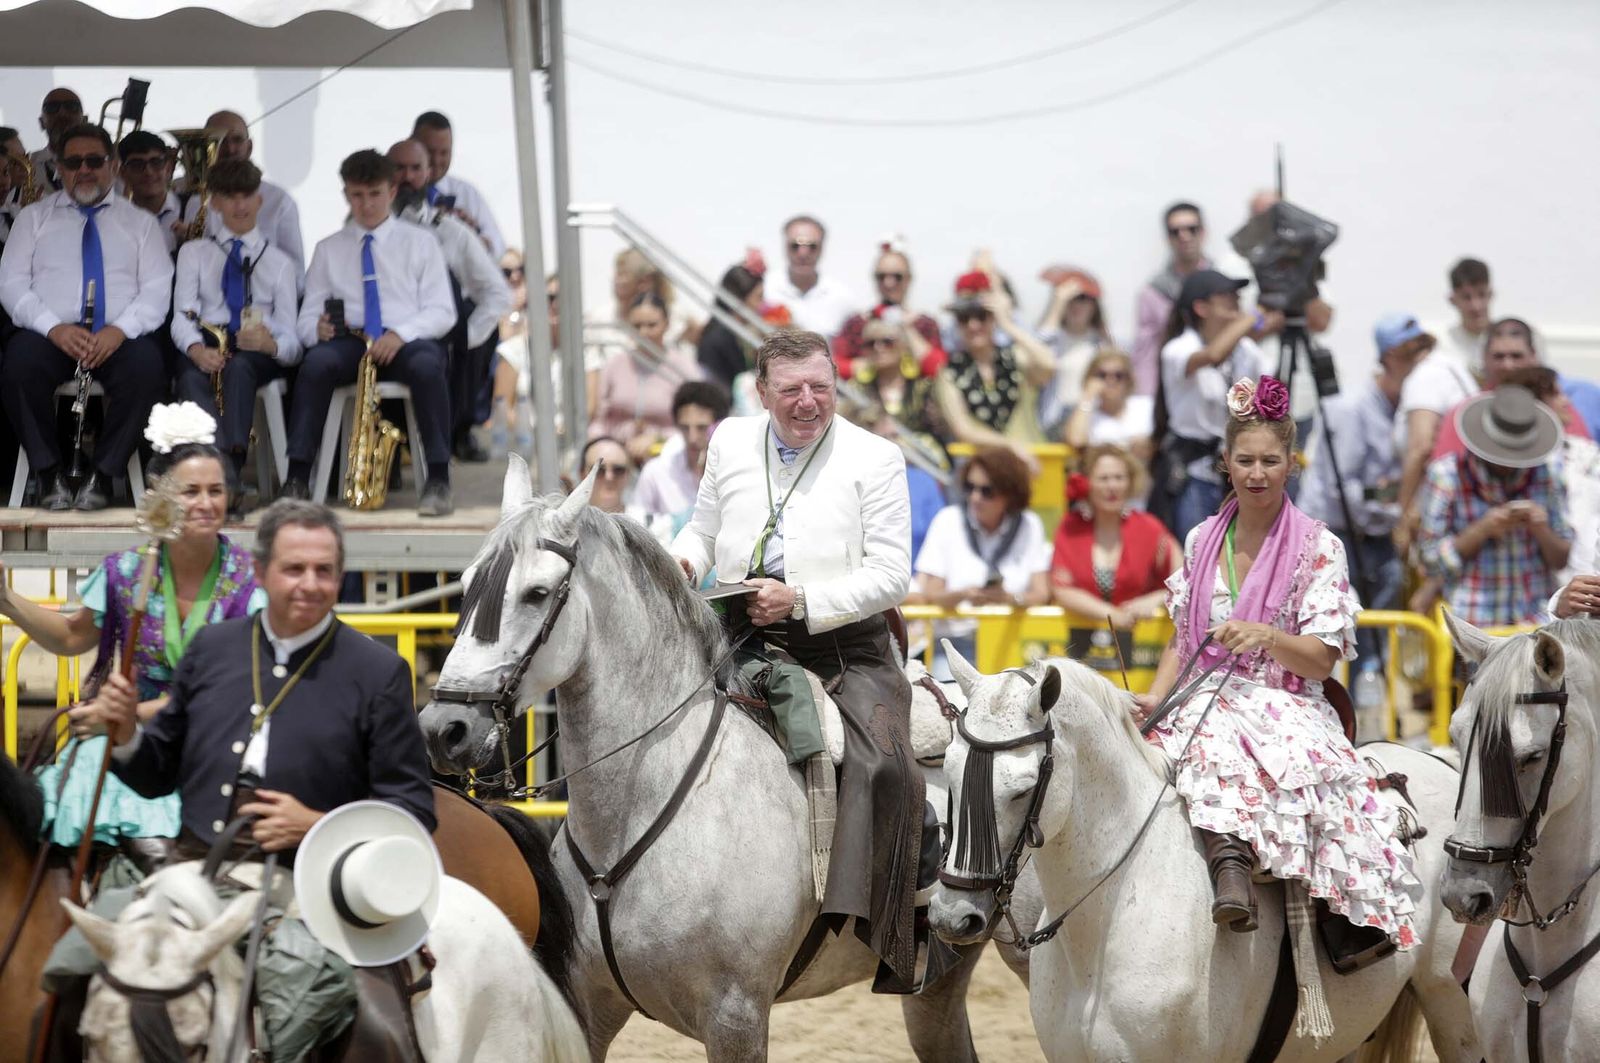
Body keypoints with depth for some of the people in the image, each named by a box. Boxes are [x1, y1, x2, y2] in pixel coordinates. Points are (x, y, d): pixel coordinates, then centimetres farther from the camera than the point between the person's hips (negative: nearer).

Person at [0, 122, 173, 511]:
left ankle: (102, 475, -23)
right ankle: (49, 473, -20)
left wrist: (120, 329, -14)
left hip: (119, 337, 0)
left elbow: (157, 289, 7)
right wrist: (54, 328, -13)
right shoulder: (34, 217, 19)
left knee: (147, 364, -35)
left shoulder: (140, 222, 19)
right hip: (49, 334, 0)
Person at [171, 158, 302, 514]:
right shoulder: (194, 253, 24)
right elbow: (182, 314, 5)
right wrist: (196, 348, -20)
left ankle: (229, 474, -51)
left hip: (259, 355, 0)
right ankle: (230, 481, -53)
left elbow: (290, 338, 8)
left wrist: (271, 344, -19)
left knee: (238, 367, -38)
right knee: (192, 378, -37)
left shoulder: (279, 263, 23)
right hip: (205, 349, 0)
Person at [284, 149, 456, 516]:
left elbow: (442, 311, 4)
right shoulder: (328, 249, 21)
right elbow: (308, 315, 15)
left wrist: (401, 334, -16)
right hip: (349, 342, 1)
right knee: (317, 362, -34)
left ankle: (438, 480, -36)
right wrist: (318, 328, -11)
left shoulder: (420, 243, 14)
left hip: (408, 342, -1)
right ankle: (297, 478, -38)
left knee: (426, 365, -38)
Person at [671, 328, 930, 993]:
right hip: (740, 639, 4)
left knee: (883, 766, -28)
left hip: (845, 645, -4)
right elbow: (704, 527, 27)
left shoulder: (874, 458, -1)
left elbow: (891, 576, -7)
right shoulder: (730, 443, 12)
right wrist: (683, 561, 2)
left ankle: (885, 938, -31)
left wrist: (800, 601, -21)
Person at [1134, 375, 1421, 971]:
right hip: (1207, 701, 2)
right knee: (1213, 748, -37)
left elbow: (1322, 658, -3)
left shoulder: (1318, 548, 2)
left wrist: (1265, 637, -21)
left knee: (1320, 775, -37)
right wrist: (1154, 698, 3)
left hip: (1289, 708, -2)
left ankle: (1352, 922, -35)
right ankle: (1230, 862, -56)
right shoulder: (1202, 540, 14)